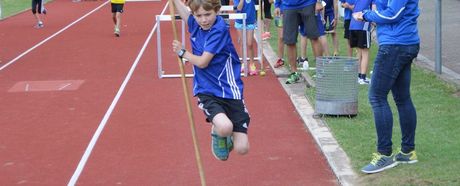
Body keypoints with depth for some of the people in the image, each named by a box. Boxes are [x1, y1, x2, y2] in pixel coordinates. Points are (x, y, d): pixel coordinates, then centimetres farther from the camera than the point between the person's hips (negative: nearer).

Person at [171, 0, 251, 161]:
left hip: (229, 90, -3)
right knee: (225, 127, -30)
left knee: (242, 149, -8)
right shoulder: (195, 23, -1)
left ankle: (225, 133, 26)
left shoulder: (219, 30, -17)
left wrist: (182, 52, -2)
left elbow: (202, 62, -17)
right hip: (207, 91, 3)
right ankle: (217, 134, 7)